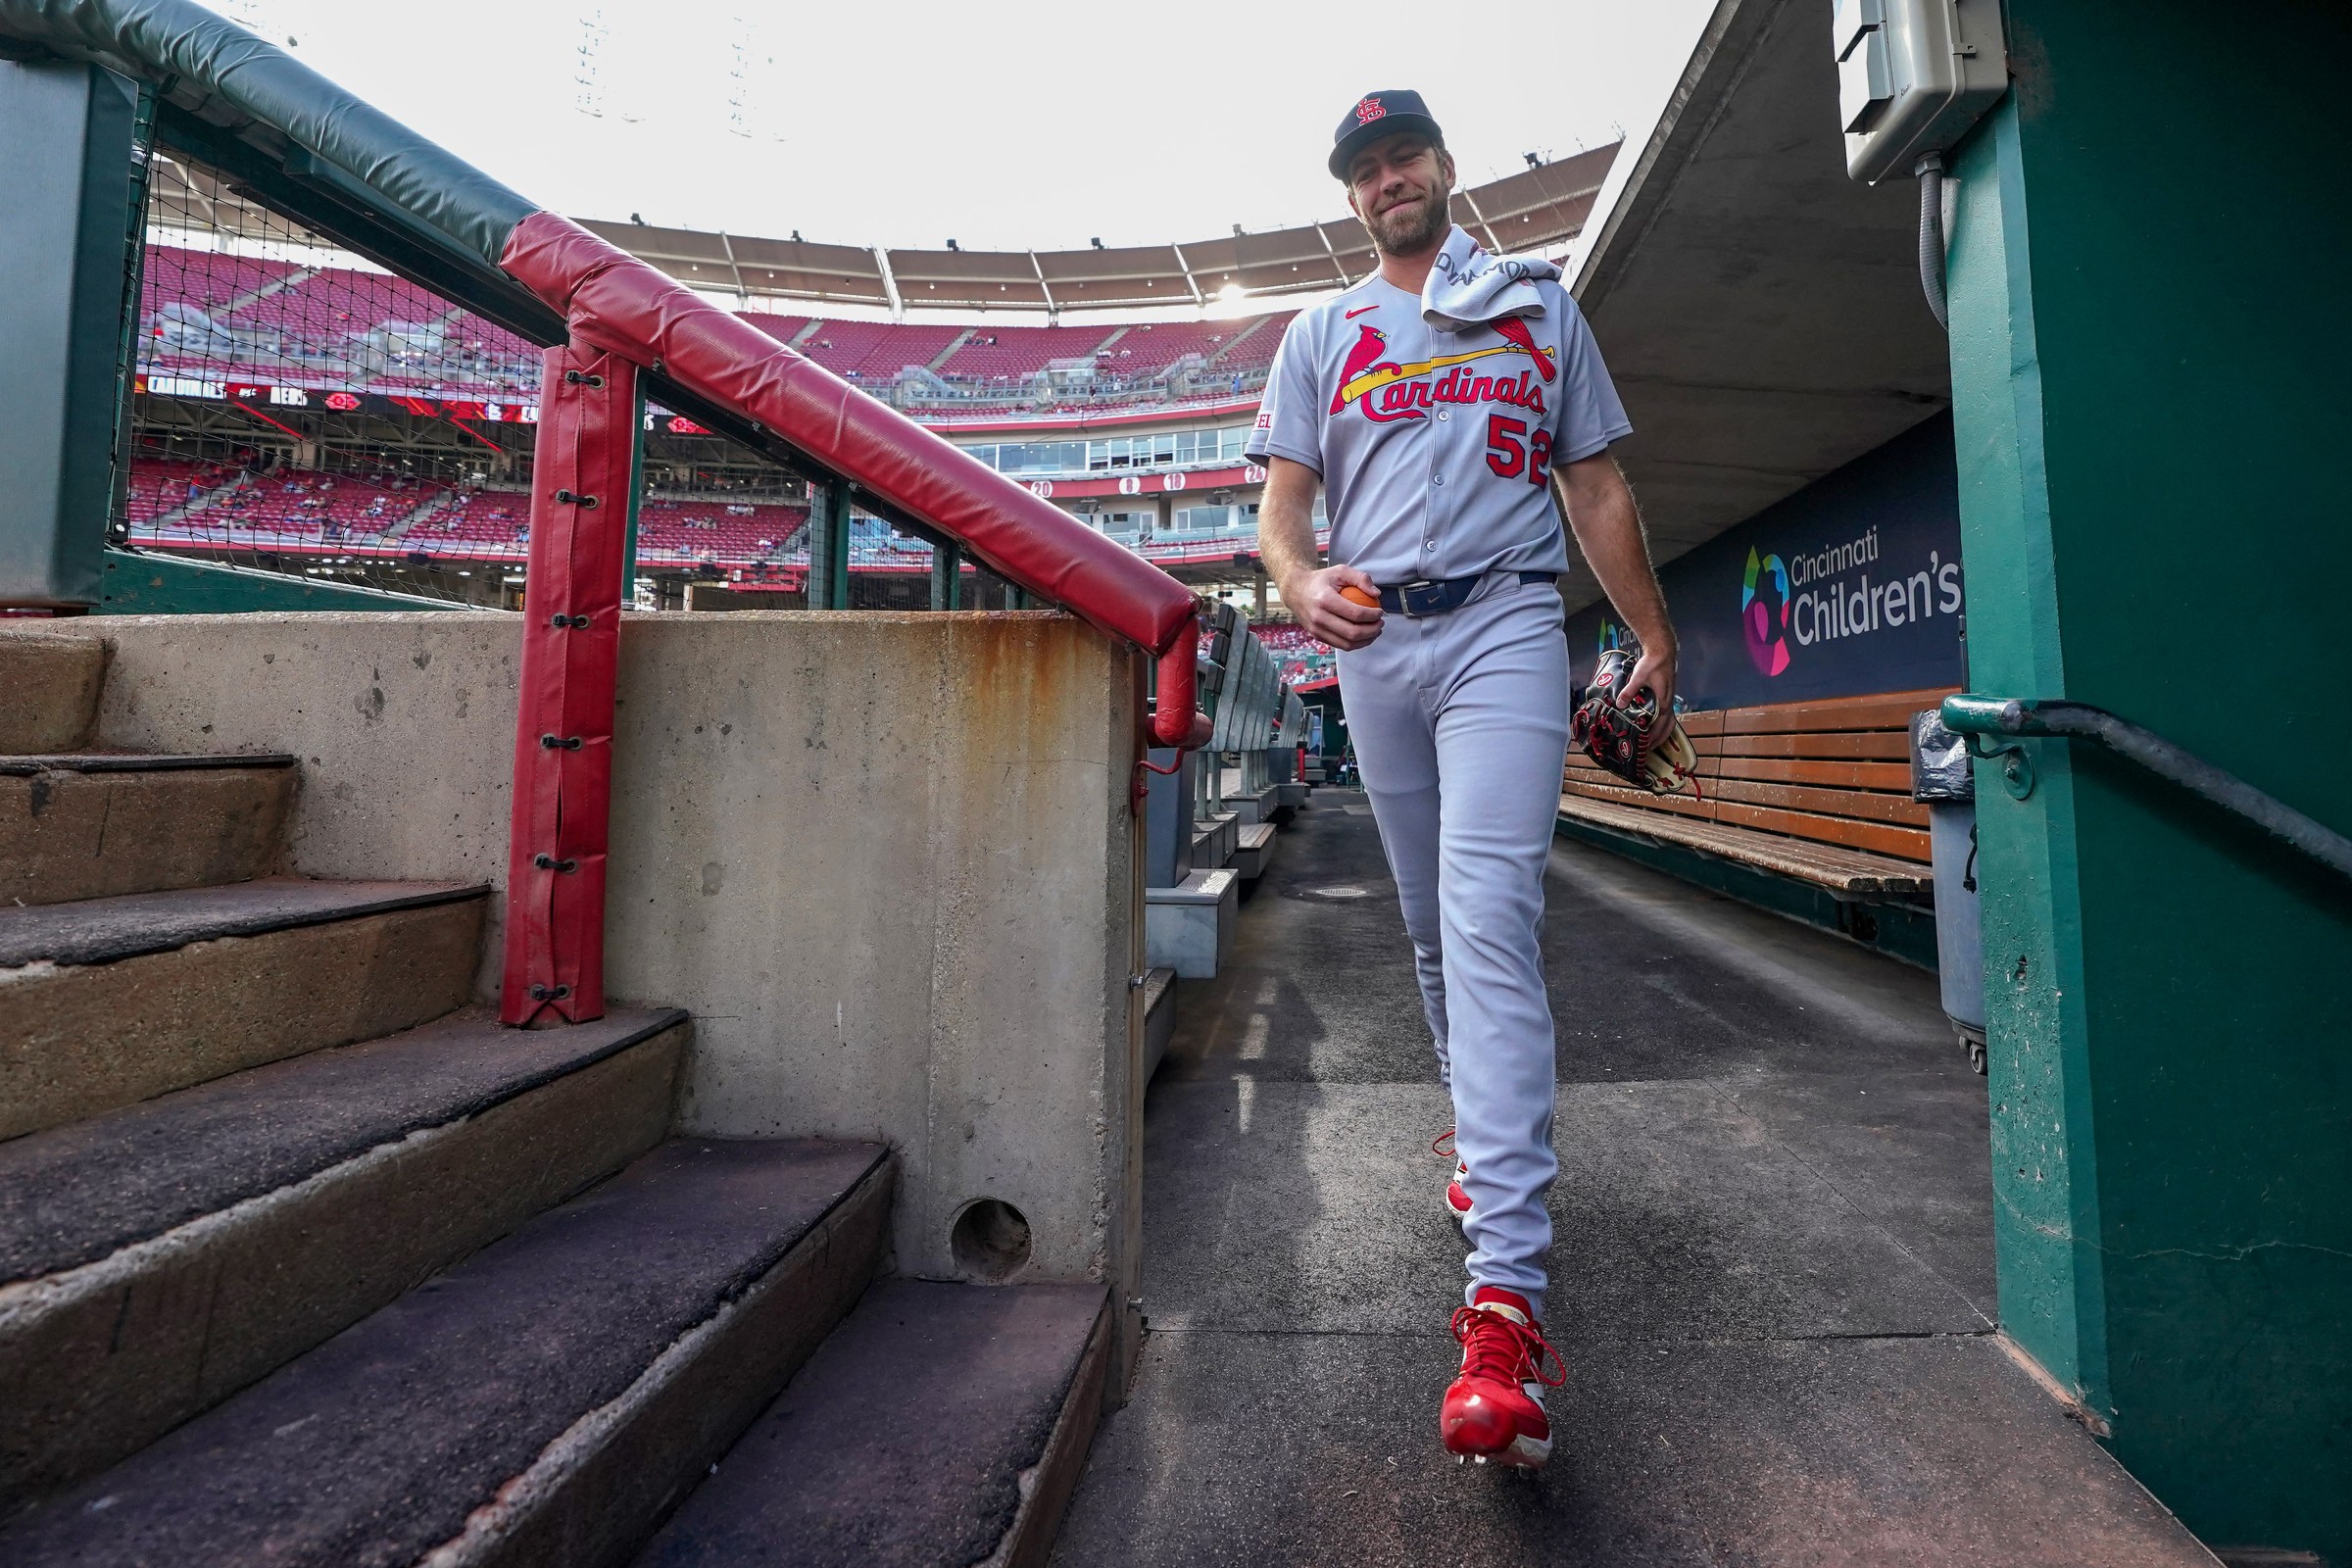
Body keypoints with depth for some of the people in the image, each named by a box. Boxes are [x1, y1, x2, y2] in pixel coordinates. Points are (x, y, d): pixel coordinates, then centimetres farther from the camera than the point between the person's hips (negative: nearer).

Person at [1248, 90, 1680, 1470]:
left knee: (1490, 921, -19)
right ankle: (1486, 1137, 30)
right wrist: (1300, 579, -15)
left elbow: (1597, 489, 15)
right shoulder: (1322, 333, 21)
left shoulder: (1541, 303, 20)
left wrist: (1659, 642, 8)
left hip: (1505, 628, -2)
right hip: (1375, 641, 3)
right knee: (1436, 928, 8)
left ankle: (1508, 1297, -19)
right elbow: (1281, 504, 8)